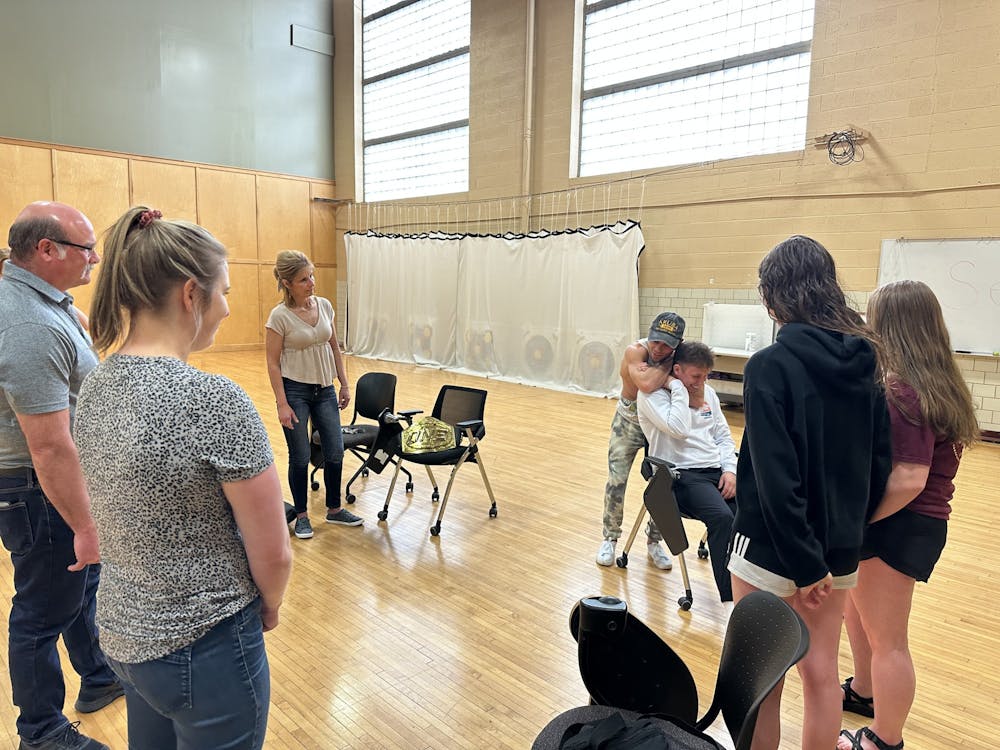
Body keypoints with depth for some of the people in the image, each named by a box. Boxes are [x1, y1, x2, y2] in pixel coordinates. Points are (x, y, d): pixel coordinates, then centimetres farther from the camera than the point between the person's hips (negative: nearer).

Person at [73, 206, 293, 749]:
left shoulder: (95, 385, -3)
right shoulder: (214, 400, -27)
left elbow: (135, 519, 7)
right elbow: (273, 555, -20)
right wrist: (269, 607, 1)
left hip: (121, 633, 7)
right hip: (203, 651, -7)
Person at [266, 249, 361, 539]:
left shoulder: (325, 305, 0)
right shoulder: (279, 315, -14)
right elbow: (273, 363, -11)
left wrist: (344, 385, 8)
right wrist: (282, 404, -14)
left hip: (325, 390, 5)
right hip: (295, 391, -5)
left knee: (335, 452, 8)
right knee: (300, 457, 6)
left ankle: (334, 510, 27)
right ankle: (301, 515, 24)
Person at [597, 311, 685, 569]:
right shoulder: (636, 351, -27)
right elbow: (646, 385, -45)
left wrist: (656, 374, -33)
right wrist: (668, 366, -30)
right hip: (629, 421, -2)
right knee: (616, 481, -4)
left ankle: (654, 541, 23)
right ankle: (610, 538, 17)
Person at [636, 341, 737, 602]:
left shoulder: (707, 392, 17)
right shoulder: (652, 394, -5)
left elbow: (723, 436, 19)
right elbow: (678, 429, -21)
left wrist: (730, 469, 3)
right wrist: (678, 387, -12)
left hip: (717, 470, 7)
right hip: (682, 474, -6)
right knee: (722, 518, -32)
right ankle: (731, 598, -23)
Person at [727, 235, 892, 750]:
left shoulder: (771, 366, -18)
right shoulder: (864, 364, 1)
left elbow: (775, 476, -23)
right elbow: (879, 465, 5)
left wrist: (804, 564, -16)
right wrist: (849, 527, 14)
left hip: (773, 549, -6)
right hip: (839, 549, 6)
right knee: (821, 675, 20)